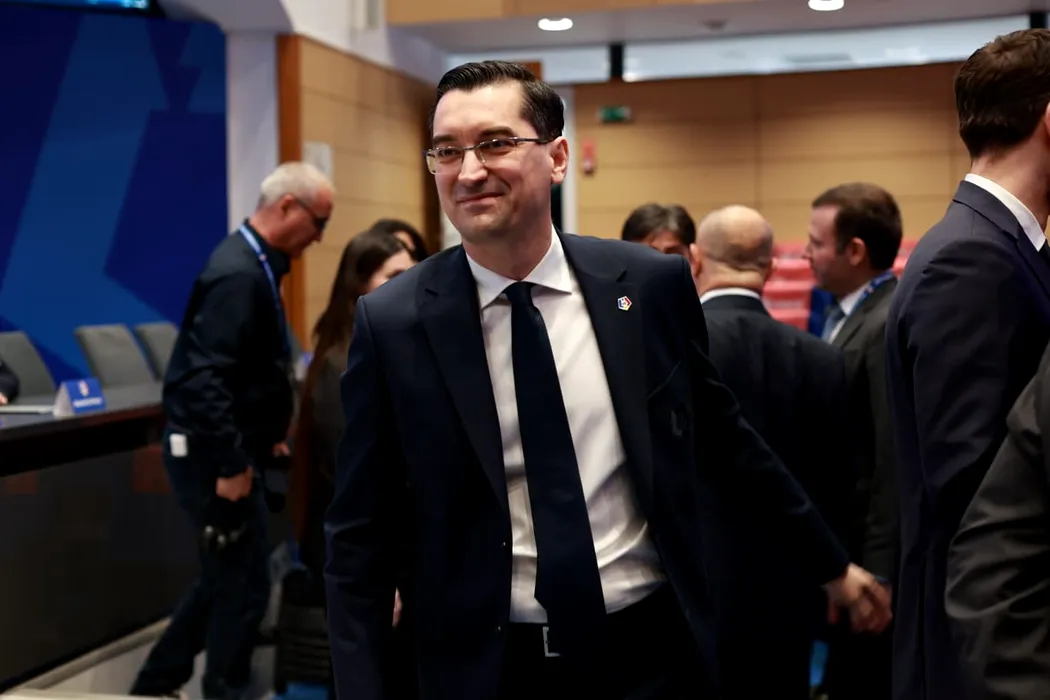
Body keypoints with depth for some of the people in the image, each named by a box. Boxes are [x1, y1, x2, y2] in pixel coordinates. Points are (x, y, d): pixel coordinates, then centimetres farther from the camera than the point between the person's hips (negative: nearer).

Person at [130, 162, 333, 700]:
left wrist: (265, 436, 19)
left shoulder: (254, 264, 10)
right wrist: (233, 465, -24)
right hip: (216, 456, -10)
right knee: (245, 587, 2)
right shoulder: (239, 274, -22)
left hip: (225, 450, 10)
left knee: (223, 580, 20)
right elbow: (204, 379, -28)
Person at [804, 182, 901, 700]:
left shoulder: (890, 327, -20)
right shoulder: (846, 314, 10)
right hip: (837, 544, 9)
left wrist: (878, 574, -20)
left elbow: (895, 461, -22)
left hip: (868, 555, -9)